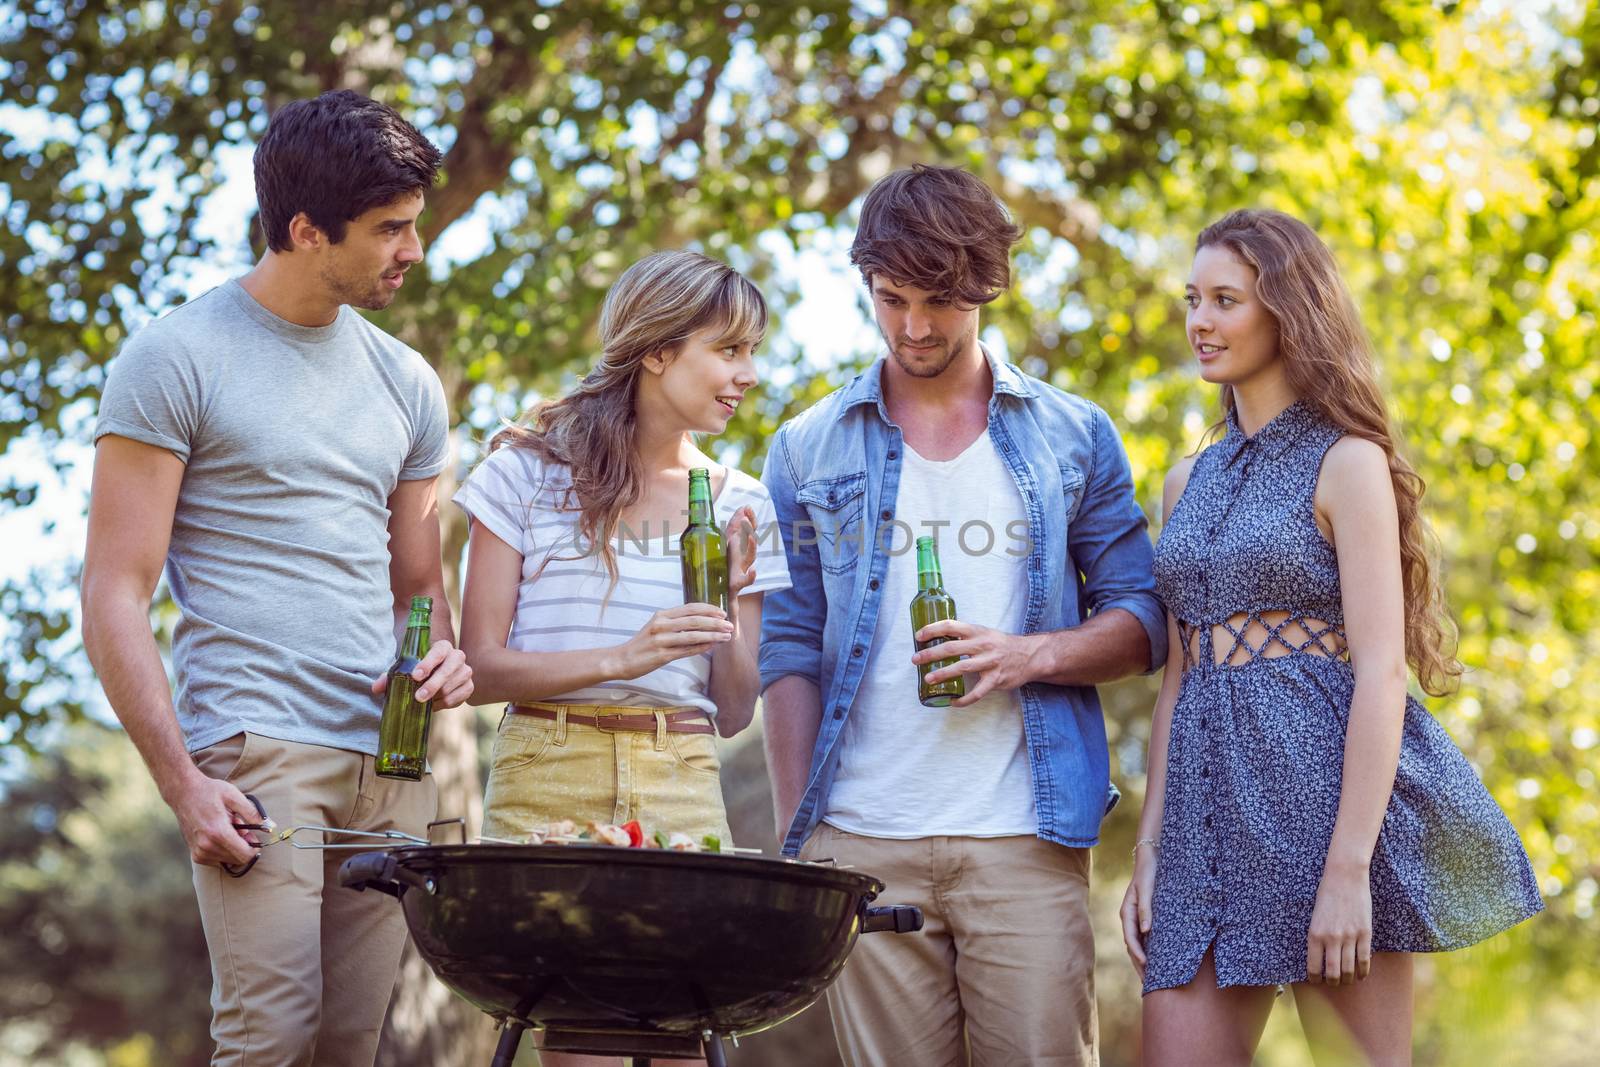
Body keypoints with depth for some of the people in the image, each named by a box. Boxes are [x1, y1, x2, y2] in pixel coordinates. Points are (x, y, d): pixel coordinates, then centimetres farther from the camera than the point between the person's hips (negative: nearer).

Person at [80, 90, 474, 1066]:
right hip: (255, 752, -6)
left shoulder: (407, 383, 18)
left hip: (392, 761, 6)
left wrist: (443, 655, 1)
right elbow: (116, 595, -4)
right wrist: (182, 782, -14)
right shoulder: (177, 359, -1)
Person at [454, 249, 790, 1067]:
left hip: (681, 789, 3)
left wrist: (728, 603, -5)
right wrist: (621, 659, -15)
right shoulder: (532, 470, 2)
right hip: (548, 776, -3)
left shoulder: (739, 505, 12)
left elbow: (733, 713, 12)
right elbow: (482, 666, -3)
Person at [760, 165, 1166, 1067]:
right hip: (863, 845, 1)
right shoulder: (809, 451, 11)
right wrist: (796, 840, 0)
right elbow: (789, 653, 8)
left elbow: (1142, 623, 10)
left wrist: (1029, 655, -10)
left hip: (1025, 839, 0)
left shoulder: (1073, 437, 11)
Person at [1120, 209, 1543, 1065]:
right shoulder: (1190, 480, 17)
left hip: (1324, 786, -6)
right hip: (1211, 794, 6)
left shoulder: (1346, 463, -4)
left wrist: (1349, 871, -19)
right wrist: (1149, 848, 9)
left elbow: (1379, 672, -12)